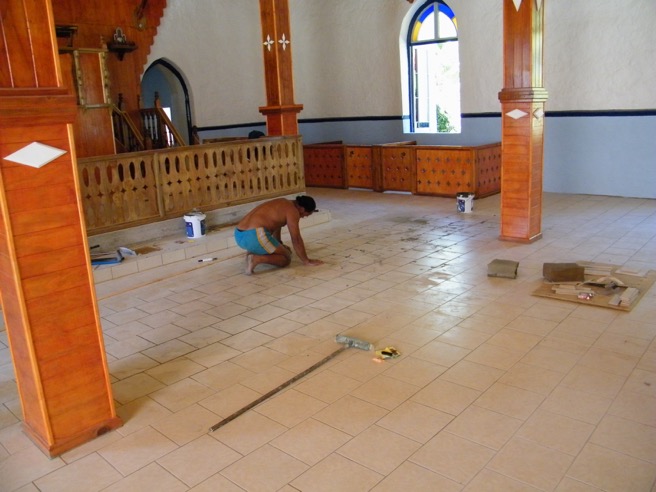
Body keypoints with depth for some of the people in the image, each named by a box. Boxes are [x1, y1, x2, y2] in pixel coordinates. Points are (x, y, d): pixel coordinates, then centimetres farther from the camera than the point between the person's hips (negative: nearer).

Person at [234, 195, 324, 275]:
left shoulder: (283, 204, 25)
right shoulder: (292, 210, -3)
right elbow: (296, 240, -5)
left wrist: (280, 246, 55)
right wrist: (306, 261, 4)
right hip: (255, 236, -10)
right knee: (286, 259, 5)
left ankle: (253, 252, 9)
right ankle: (256, 259, -13)